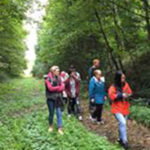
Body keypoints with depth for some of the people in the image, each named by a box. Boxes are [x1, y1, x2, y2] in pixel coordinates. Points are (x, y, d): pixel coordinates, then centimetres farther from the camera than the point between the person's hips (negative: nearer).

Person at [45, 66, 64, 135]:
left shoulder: (58, 78, 4)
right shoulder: (48, 78, -11)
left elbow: (62, 87, 0)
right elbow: (50, 88, -18)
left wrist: (55, 89, -15)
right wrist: (58, 87, -8)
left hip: (58, 98, 4)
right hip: (51, 98, -3)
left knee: (59, 113, 0)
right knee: (51, 113, 10)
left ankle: (60, 128, 5)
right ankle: (51, 126, 30)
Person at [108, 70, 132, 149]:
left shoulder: (126, 85, -1)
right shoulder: (113, 87, -15)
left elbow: (130, 93, 10)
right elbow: (111, 96, -24)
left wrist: (127, 95, -12)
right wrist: (121, 95, -26)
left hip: (125, 108, 5)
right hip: (117, 108, -5)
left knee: (122, 123, 16)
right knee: (123, 123, -20)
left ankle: (120, 138, 35)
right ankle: (125, 141, -10)